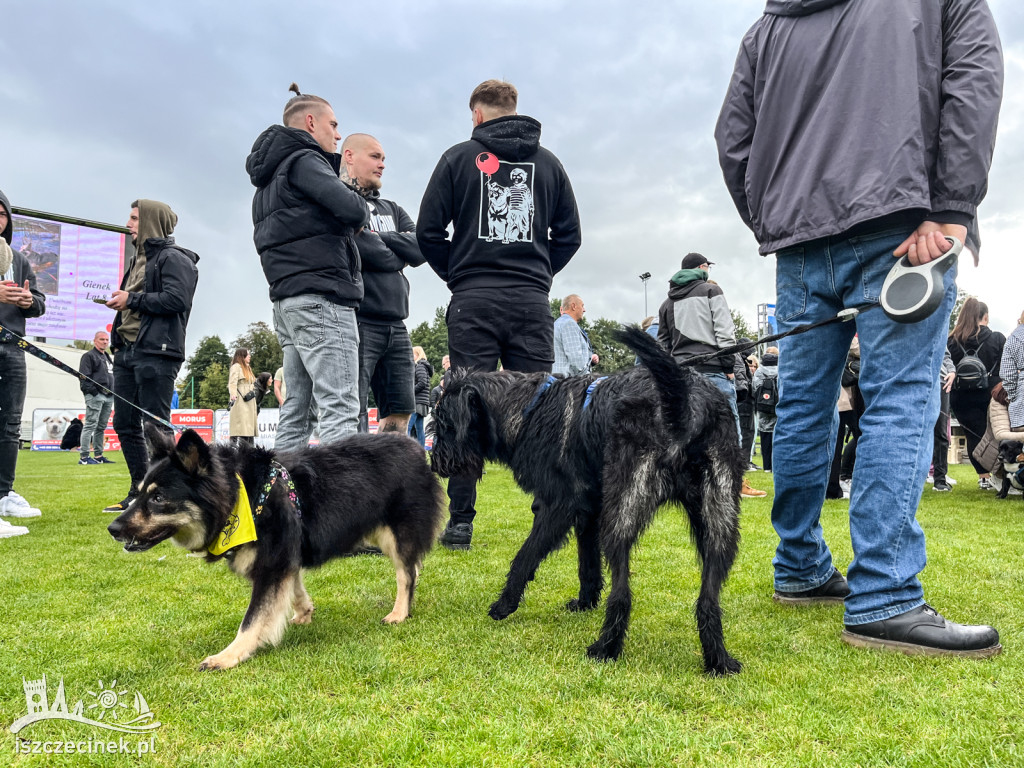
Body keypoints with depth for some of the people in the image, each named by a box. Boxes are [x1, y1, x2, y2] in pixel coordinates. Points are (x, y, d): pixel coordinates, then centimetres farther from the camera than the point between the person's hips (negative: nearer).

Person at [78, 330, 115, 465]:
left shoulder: (108, 357, 24)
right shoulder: (89, 356, -2)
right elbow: (84, 376, -11)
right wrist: (92, 391, -19)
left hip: (108, 397, 8)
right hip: (95, 396, -8)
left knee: (101, 427, 10)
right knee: (90, 425, -10)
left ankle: (98, 456, 15)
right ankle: (84, 457, -10)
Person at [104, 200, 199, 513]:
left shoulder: (173, 258, -4)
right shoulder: (139, 259, 25)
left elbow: (177, 299, -18)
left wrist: (132, 299, -11)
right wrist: (119, 302, 8)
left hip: (156, 353, -10)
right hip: (127, 350, 10)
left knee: (156, 426, -7)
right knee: (124, 424, 10)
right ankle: (138, 493, 20)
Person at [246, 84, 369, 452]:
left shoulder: (268, 176, 25)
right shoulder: (303, 161, -4)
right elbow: (351, 209, -18)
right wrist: (362, 214, 4)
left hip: (286, 298, 10)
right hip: (321, 298, -10)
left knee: (296, 409, 10)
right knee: (340, 410, -13)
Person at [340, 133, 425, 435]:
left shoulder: (391, 209, 24)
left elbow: (421, 247, 7)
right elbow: (366, 251, -14)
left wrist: (378, 239, -3)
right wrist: (399, 257, 5)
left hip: (395, 325, 8)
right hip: (358, 321, -7)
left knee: (399, 414, 6)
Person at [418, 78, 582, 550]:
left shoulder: (459, 157, 6)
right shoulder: (548, 162, 14)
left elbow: (428, 231, 2)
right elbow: (569, 234, 14)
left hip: (473, 300, -2)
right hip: (533, 302, 2)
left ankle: (460, 522, 0)